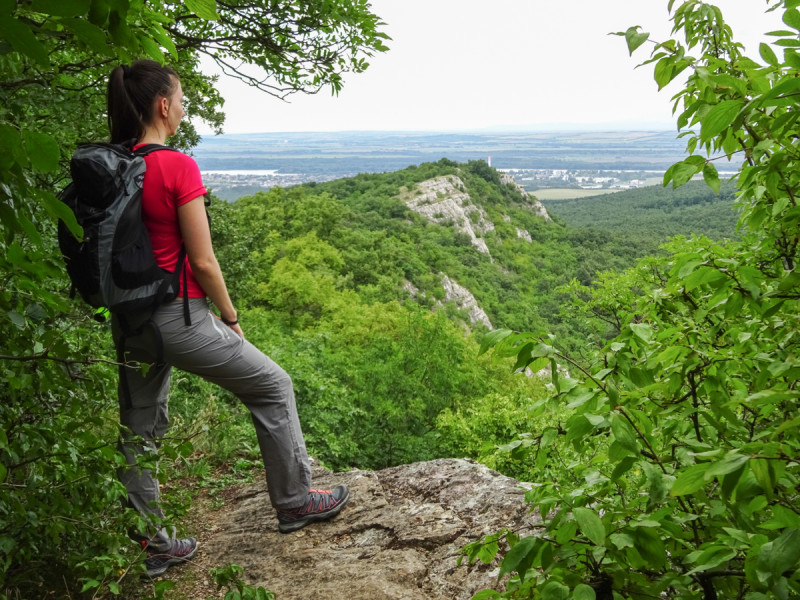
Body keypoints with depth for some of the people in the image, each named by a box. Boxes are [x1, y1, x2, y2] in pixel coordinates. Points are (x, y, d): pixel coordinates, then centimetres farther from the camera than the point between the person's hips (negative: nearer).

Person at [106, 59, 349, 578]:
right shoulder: (177, 166, -17)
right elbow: (202, 261, -17)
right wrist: (231, 318, -3)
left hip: (128, 319, 8)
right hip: (178, 316, -8)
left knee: (140, 432, 18)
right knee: (272, 386, 12)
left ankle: (150, 545, 32)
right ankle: (295, 501, 24)